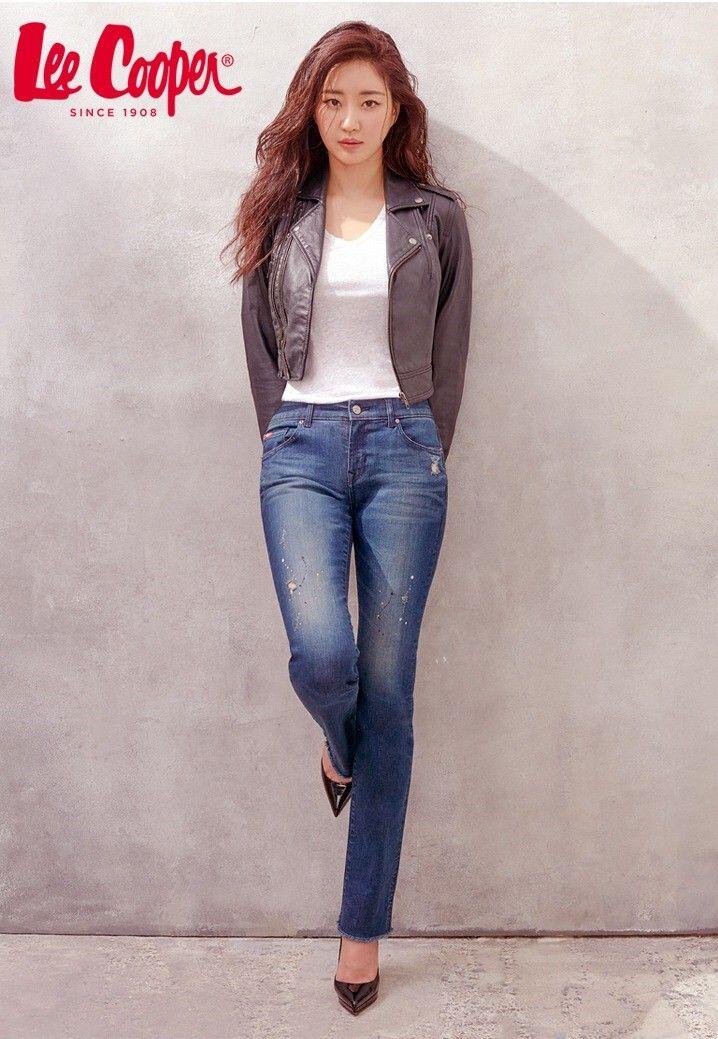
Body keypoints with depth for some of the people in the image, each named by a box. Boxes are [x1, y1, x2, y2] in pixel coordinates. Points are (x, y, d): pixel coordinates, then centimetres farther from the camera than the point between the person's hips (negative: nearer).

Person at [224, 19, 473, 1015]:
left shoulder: (435, 217, 8)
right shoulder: (279, 215, 11)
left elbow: (450, 354, 9)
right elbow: (260, 344, 13)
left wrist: (422, 455, 5)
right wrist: (287, 438, 6)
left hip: (401, 447, 0)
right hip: (302, 446, 1)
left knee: (389, 689, -1)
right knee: (321, 653, -21)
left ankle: (365, 926, 12)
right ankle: (338, 742, 21)